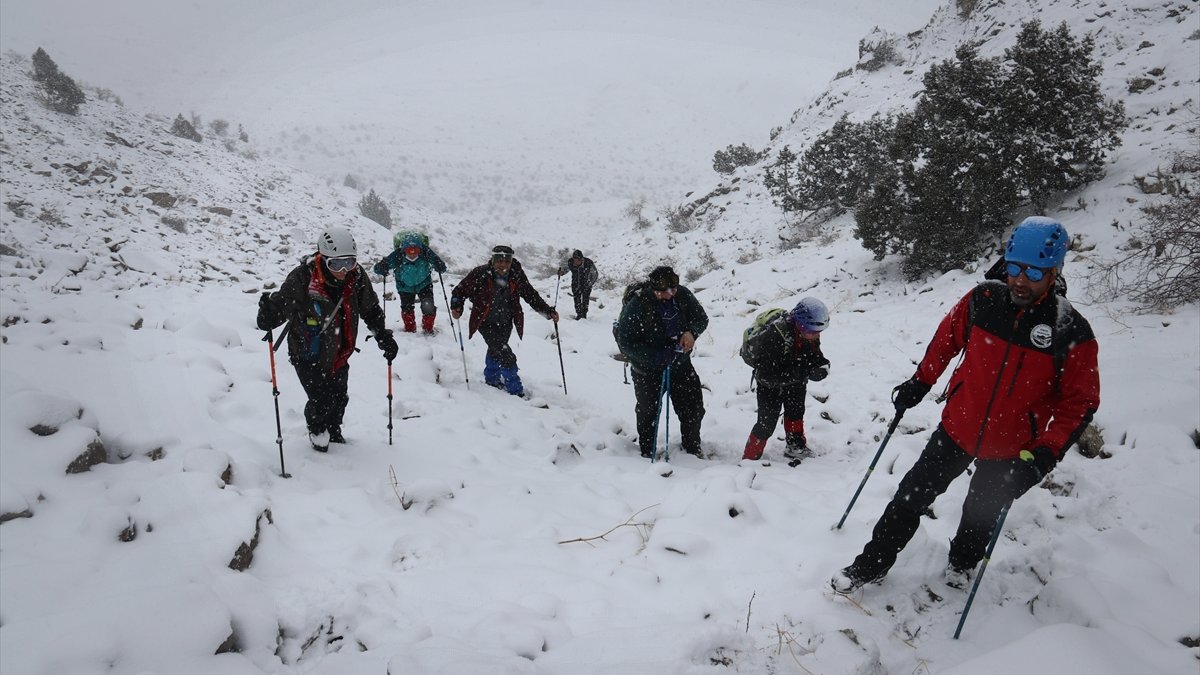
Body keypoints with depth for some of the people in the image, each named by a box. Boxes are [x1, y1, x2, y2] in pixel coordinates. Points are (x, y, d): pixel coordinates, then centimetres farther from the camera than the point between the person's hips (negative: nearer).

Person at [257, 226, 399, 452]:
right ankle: (316, 429, 33)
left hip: (339, 355, 4)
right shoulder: (301, 278, -28)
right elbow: (280, 305, -20)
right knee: (321, 401, -4)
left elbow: (371, 309, 4)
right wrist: (267, 316, -43)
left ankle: (333, 430, 49)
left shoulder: (357, 277, -13)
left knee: (339, 398, 16)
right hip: (308, 355, -4)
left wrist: (383, 336, 1)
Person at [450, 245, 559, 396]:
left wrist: (549, 312, -13)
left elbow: (531, 295, -5)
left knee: (496, 351, 26)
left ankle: (491, 378, 51)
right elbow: (460, 291, -13)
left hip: (505, 323, 4)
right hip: (486, 323, -4)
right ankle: (516, 391, -2)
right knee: (506, 356, -14)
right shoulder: (480, 274, -23)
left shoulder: (516, 276, -14)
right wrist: (456, 307, -31)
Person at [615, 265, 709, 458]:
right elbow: (625, 342, -22)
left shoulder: (682, 295, -11)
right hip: (648, 371, -4)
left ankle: (692, 450, 37)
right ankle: (647, 453, 35)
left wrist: (691, 332, -19)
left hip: (681, 364, 4)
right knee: (648, 413, 12)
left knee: (694, 409, 13)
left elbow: (701, 318, 3)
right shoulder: (636, 306, -25)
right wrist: (655, 357, -30)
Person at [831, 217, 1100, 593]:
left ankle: (962, 561, 52)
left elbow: (1080, 403, -13)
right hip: (957, 428, 1)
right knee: (912, 496, 8)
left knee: (981, 513, 22)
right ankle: (871, 565, 24)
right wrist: (920, 382, 7)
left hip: (1010, 448, -1)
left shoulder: (1072, 333, -19)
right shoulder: (983, 300, -14)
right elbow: (948, 337, 5)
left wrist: (1045, 453, -22)